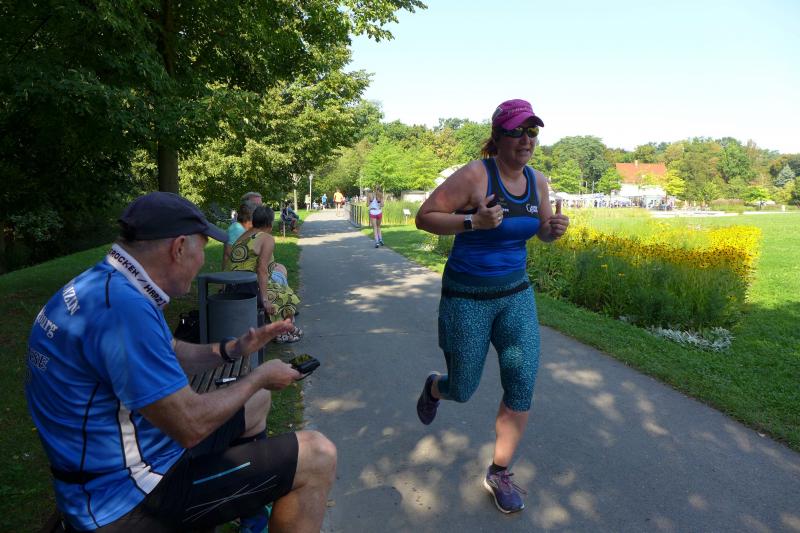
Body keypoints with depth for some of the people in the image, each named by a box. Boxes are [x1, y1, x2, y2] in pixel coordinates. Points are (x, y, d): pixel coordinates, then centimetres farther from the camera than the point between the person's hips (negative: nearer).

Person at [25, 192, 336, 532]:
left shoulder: (110, 285, 3)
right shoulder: (122, 306, -31)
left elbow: (171, 356, 16)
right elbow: (191, 425, -28)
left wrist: (233, 349, 1)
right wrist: (259, 376, -11)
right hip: (128, 495, -10)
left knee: (256, 401, 24)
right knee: (318, 457, -12)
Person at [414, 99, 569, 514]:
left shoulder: (538, 181, 2)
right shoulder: (474, 175, -17)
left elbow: (542, 232, 15)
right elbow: (424, 217, -16)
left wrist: (555, 229, -9)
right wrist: (473, 221, -29)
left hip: (515, 294, 5)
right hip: (467, 296, -5)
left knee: (523, 384, -3)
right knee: (462, 390, 8)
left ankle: (499, 473, 19)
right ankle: (434, 387, 48)